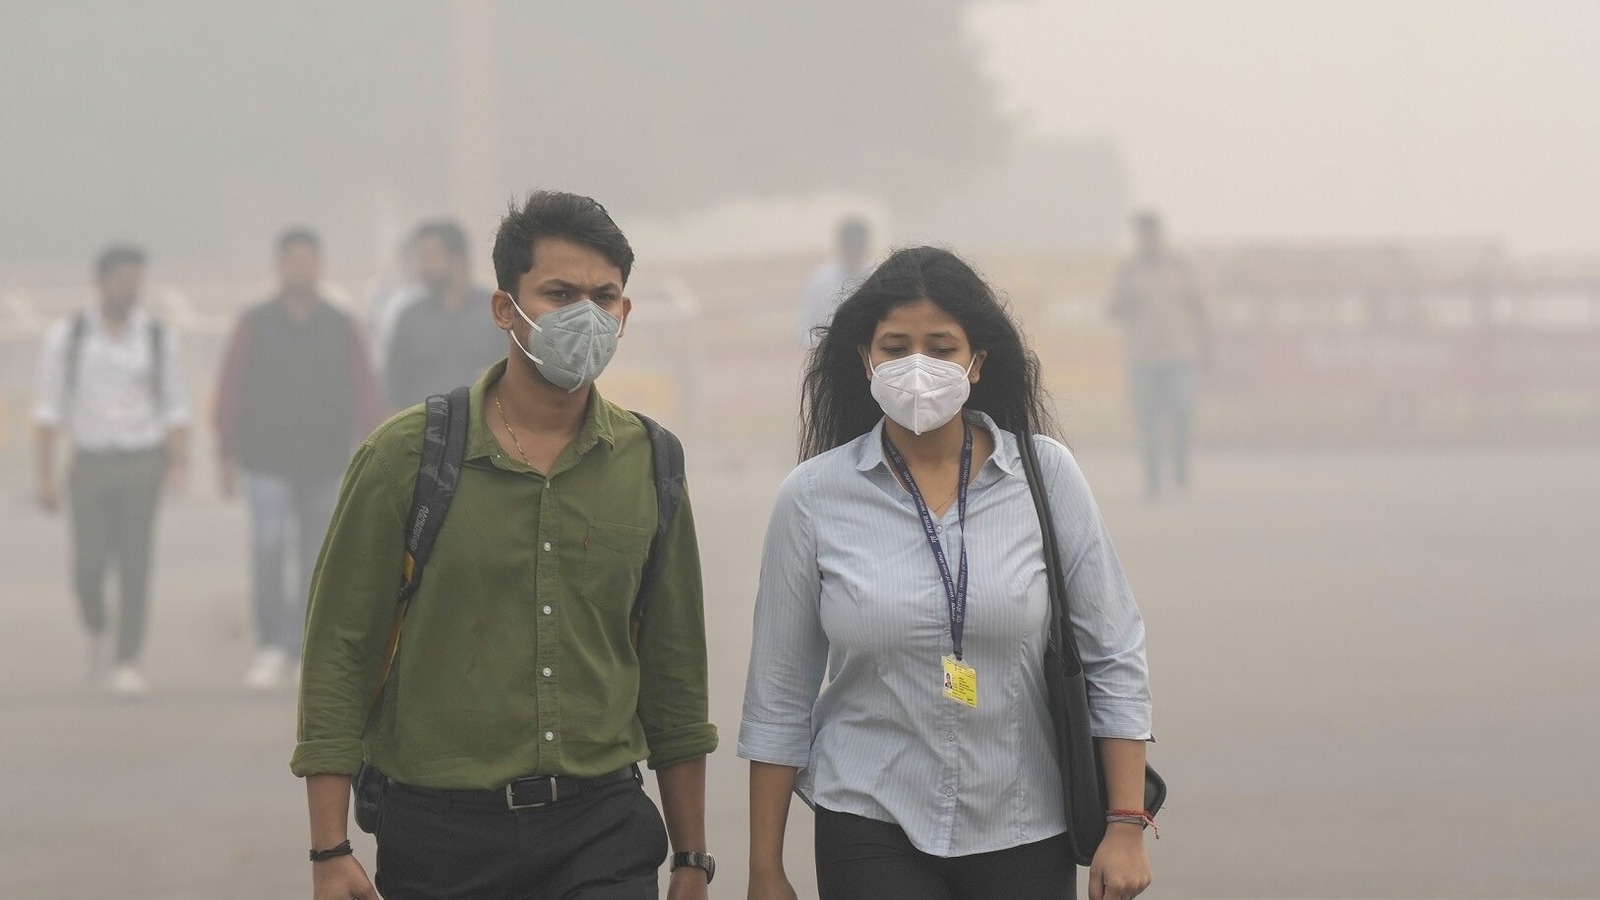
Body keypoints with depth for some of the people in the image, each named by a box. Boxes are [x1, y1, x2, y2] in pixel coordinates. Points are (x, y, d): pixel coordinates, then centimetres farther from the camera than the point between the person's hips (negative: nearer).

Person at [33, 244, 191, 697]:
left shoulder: (160, 338, -1)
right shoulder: (66, 336, -2)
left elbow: (176, 407, 1)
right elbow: (50, 408, -2)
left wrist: (179, 464, -15)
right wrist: (45, 476, -8)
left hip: (142, 466, 0)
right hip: (90, 468, 0)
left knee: (135, 565, -10)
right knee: (89, 568, -4)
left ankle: (127, 666, -8)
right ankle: (97, 632, 29)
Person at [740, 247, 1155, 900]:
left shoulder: (1045, 475, -2)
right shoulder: (813, 497, -2)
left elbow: (1113, 657, 2)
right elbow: (778, 698, 3)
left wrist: (1125, 826, -2)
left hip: (1025, 837, 1)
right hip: (872, 835, -1)